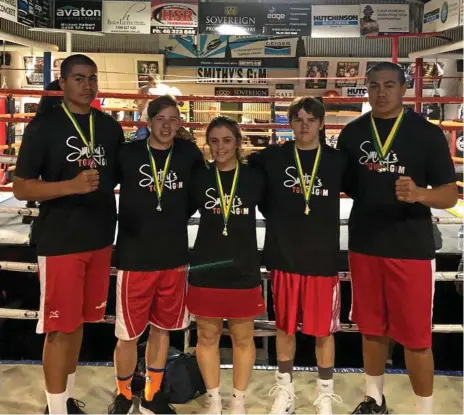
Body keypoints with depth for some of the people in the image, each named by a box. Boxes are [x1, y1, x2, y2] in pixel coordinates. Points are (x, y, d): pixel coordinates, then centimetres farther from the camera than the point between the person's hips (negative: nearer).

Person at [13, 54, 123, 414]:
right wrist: (72, 186, -24)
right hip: (60, 241, -5)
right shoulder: (44, 125, -7)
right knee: (59, 327, 1)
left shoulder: (110, 126, 8)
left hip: (100, 239, 5)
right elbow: (21, 188, -10)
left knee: (79, 321, 16)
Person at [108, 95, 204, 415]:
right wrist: (134, 223, 0)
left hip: (175, 258, 2)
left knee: (162, 328, 14)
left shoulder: (189, 154, 0)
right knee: (128, 334, 4)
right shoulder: (128, 154, -6)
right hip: (134, 257, -2)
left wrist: (177, 219, 7)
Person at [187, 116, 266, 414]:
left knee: (243, 338, 10)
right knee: (208, 337, 11)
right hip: (206, 269, 1)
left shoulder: (254, 178, -2)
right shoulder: (199, 177, 0)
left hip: (244, 269, -1)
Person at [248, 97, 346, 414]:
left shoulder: (338, 161, -1)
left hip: (323, 258, -1)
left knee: (324, 330, 8)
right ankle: (285, 389, 32)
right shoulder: (273, 157, 0)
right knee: (285, 326, 13)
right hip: (283, 256, 1)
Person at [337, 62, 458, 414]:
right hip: (364, 245, 3)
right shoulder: (352, 133, 4)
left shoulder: (428, 133, -5)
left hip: (412, 248, -3)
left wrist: (418, 194, -25)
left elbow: (450, 194, -7)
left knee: (416, 336, 3)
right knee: (372, 328, 16)